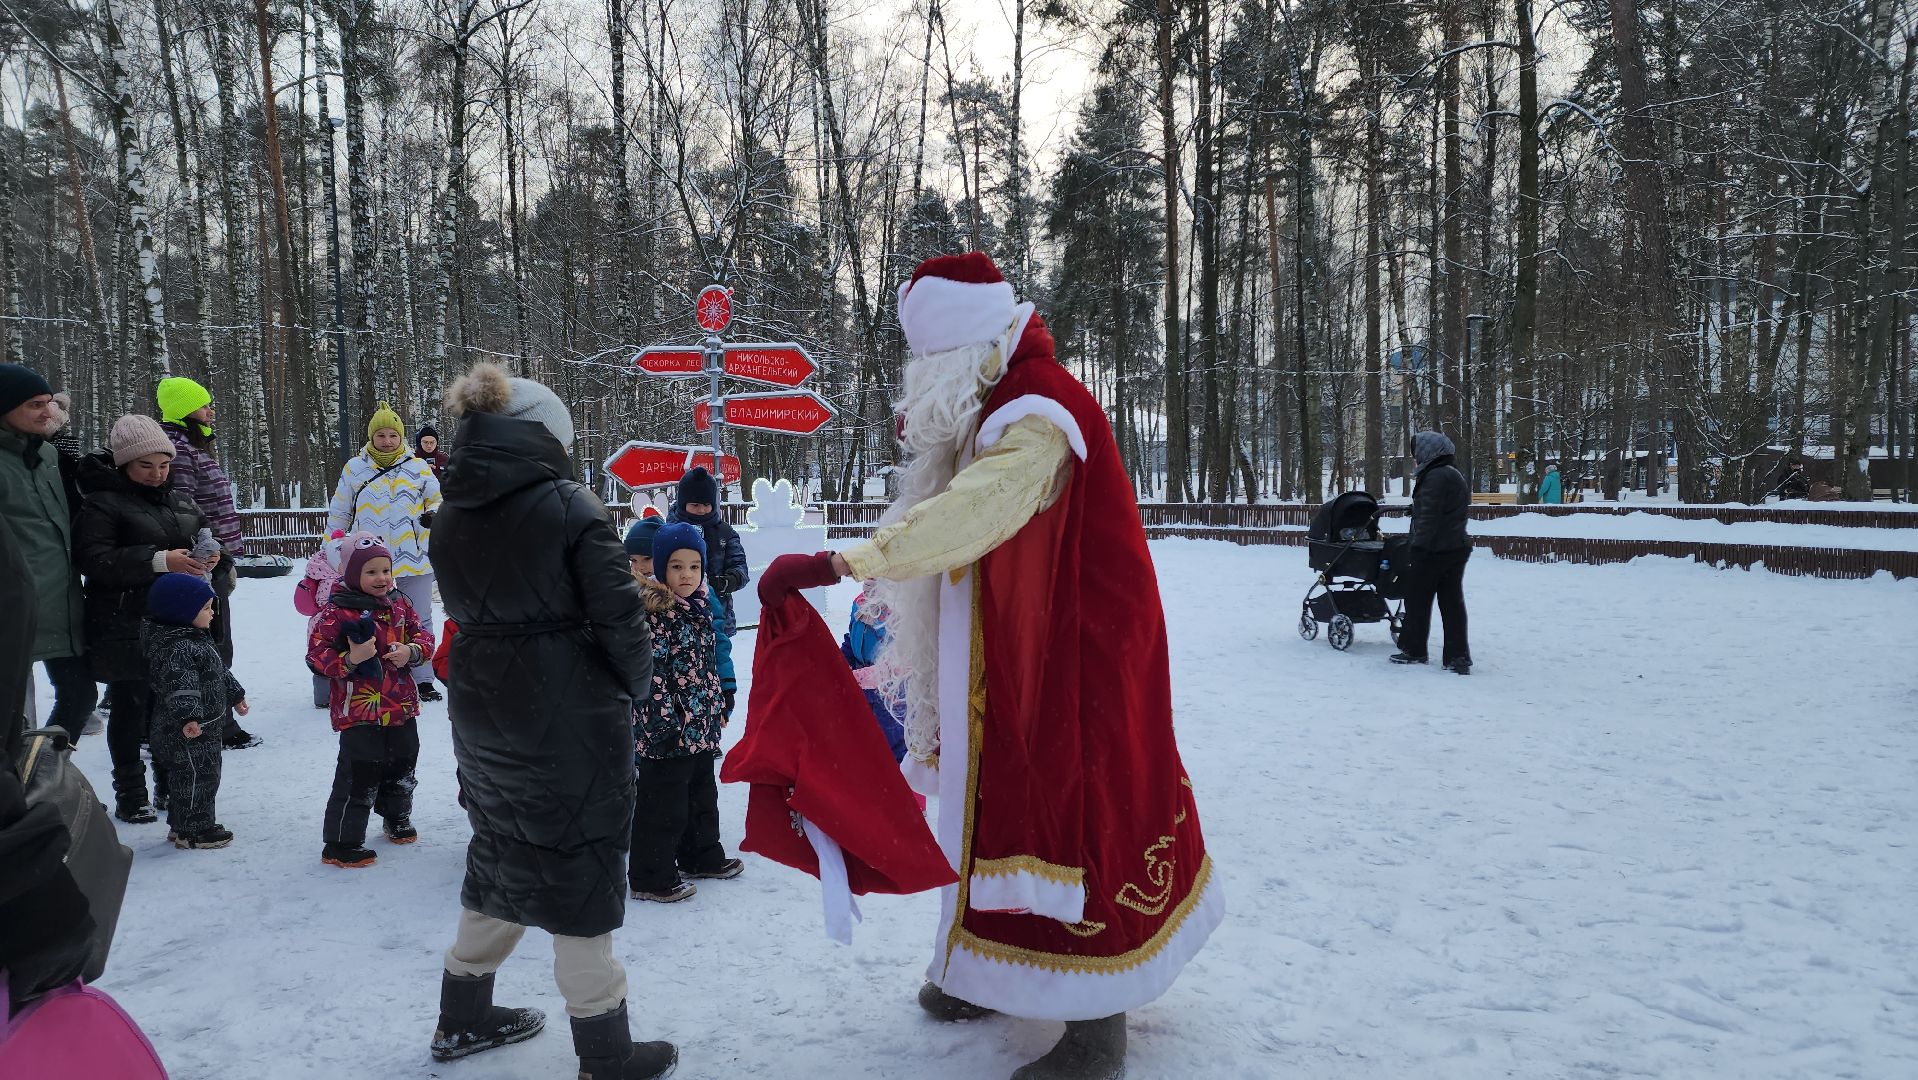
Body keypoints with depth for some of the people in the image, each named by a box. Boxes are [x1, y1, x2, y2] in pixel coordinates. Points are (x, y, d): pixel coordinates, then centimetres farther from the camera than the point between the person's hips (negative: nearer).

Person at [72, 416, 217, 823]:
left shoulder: (180, 500, 11)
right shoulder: (102, 503, -8)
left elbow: (205, 536, 22)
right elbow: (94, 559, -18)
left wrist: (211, 556, -2)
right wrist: (158, 561, -27)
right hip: (127, 628, -6)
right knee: (131, 706, 2)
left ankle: (171, 785, 26)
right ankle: (130, 796, 12)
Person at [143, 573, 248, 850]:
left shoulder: (198, 638, 13)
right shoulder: (174, 648, -22)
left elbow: (219, 671, 26)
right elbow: (179, 685, -34)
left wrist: (235, 695, 33)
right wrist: (187, 716, -43)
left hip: (205, 725, 11)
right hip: (189, 731, -11)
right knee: (198, 776, -3)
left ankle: (181, 824, 30)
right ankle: (193, 831, 6)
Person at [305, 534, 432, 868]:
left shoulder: (399, 604, 5)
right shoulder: (336, 612, -13)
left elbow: (423, 634, 11)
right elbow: (316, 656, -13)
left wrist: (412, 651, -10)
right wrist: (350, 659, -29)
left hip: (402, 706, 7)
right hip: (359, 712, -6)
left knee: (402, 768, 21)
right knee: (359, 777, -4)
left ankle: (397, 818, 44)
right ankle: (342, 843, 8)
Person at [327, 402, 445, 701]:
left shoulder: (419, 467, 3)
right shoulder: (354, 469, 5)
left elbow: (438, 500, 11)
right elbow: (338, 514, 13)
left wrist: (434, 514, -12)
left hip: (414, 562, 0)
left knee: (419, 622, 6)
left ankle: (422, 680, 16)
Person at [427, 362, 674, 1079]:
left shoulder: (451, 518, 3)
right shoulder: (568, 506, -15)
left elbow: (466, 610, 9)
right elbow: (618, 613, -15)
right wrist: (635, 685, 1)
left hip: (481, 714, 6)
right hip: (571, 719, -6)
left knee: (501, 857, 23)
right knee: (579, 871, 4)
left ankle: (464, 1019, 37)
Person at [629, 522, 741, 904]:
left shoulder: (700, 610, 10)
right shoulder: (652, 614, -16)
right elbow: (648, 672, -21)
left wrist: (718, 707, 20)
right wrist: (665, 720, -22)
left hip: (702, 726, 9)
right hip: (667, 730, -9)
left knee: (702, 795, 21)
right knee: (663, 805, 0)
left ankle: (702, 856, 37)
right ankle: (650, 878, 11)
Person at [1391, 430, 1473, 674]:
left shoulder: (1435, 477, -16)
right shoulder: (1455, 475, 17)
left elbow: (1429, 517, -22)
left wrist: (1418, 546, -21)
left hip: (1434, 551, -9)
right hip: (1456, 547, 10)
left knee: (1417, 599, 4)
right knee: (1452, 602, 7)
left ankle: (1413, 650, 13)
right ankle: (1458, 656, 6)